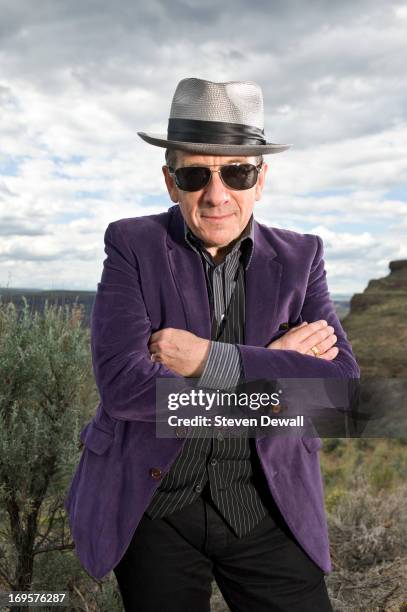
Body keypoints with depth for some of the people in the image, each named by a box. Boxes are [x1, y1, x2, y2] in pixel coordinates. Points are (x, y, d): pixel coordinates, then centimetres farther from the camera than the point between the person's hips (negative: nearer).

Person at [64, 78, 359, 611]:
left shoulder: (299, 258, -2)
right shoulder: (133, 246, -7)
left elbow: (341, 383, -13)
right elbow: (122, 385, -19)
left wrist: (210, 360, -23)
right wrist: (273, 363, -17)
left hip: (267, 505, 1)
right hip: (153, 505, -1)